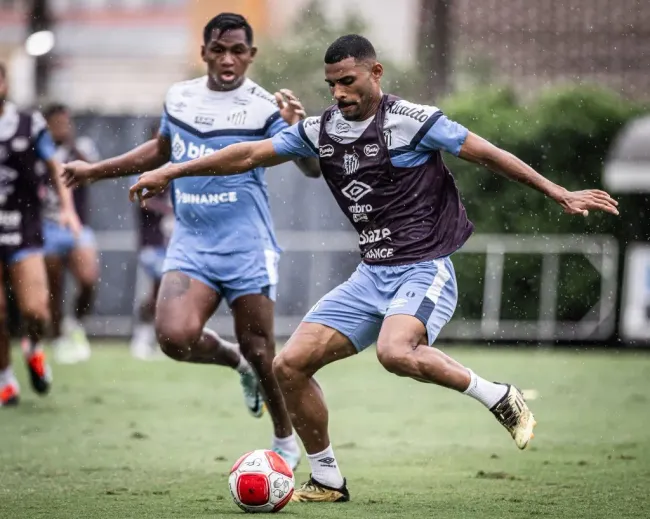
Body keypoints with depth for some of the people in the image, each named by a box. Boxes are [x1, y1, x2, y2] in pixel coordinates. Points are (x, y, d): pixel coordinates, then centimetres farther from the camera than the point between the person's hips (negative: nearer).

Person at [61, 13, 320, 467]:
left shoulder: (263, 107, -7)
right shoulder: (179, 98, 8)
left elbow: (313, 169, -15)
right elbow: (161, 150, 28)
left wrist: (298, 129, -35)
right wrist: (96, 171, 30)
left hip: (246, 247, -4)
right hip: (191, 244, 4)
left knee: (260, 352, -1)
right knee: (175, 336, -20)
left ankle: (286, 439, 25)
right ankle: (235, 362, 14)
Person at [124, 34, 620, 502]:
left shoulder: (412, 121, -10)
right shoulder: (321, 130, 7)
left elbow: (489, 154, -5)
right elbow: (249, 154, 14)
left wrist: (561, 194, -6)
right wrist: (169, 173, 14)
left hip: (425, 269, -7)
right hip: (371, 275, 7)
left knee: (395, 352, -36)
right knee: (290, 365, -3)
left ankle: (500, 397, -15)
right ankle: (327, 480, 11)